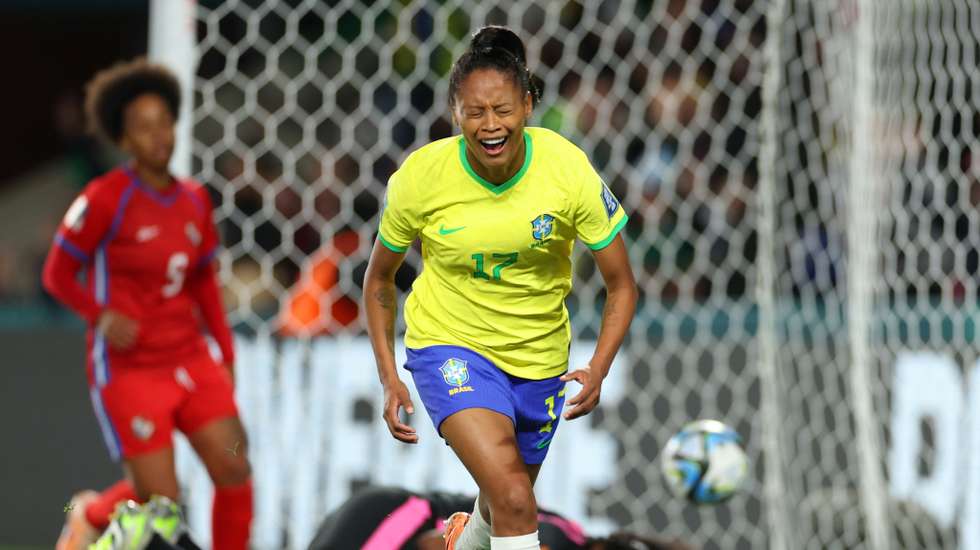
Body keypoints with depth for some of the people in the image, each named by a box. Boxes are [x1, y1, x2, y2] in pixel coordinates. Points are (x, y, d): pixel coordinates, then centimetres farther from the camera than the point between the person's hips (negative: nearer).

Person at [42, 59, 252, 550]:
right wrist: (101, 315, -23)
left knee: (235, 471, -10)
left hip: (191, 360, 5)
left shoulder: (195, 201, 8)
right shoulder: (105, 199, -11)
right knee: (160, 500, -6)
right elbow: (57, 274, -6)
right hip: (128, 367, -5)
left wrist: (226, 353, 13)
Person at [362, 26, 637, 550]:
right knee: (514, 501, -25)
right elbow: (379, 279, 0)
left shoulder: (568, 168, -18)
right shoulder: (420, 176, -18)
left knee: (505, 508, 22)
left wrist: (598, 369, -23)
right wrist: (389, 379, -7)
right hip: (450, 344, -3)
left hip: (538, 354, 3)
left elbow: (621, 284, -8)